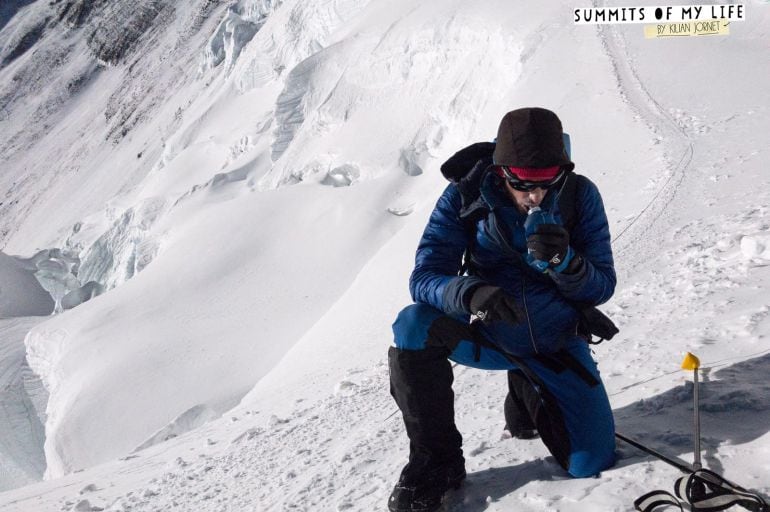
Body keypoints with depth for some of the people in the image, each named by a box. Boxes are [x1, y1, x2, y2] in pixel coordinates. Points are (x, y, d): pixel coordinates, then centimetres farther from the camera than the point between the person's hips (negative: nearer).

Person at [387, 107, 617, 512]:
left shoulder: (580, 196, -15)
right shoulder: (464, 198, -17)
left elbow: (601, 288, -13)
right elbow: (424, 277, -23)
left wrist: (564, 262, -36)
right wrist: (470, 292, -45)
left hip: (557, 344, 1)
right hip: (488, 334, -1)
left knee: (591, 463, -4)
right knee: (414, 325, -31)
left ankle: (528, 401, 30)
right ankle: (436, 461, -11)